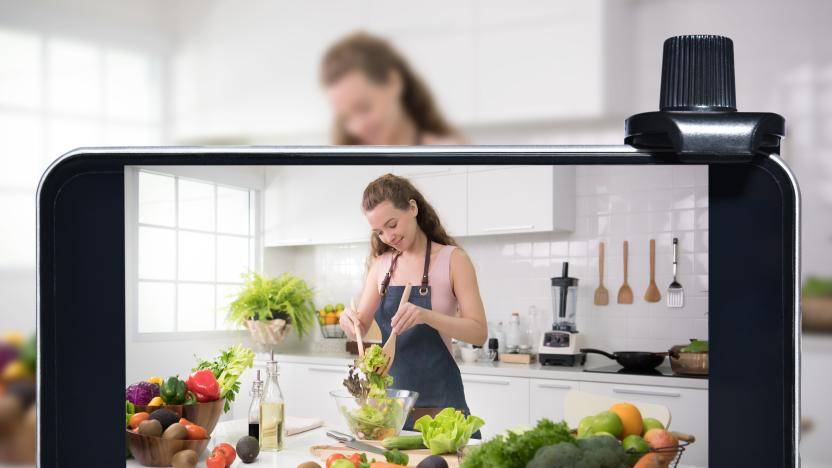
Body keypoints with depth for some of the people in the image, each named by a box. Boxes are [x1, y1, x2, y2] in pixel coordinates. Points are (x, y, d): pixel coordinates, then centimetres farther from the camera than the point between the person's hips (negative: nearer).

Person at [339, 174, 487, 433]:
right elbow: (360, 327, 8)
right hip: (391, 399, 4)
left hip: (439, 404, -4)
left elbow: (479, 332, -13)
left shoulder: (452, 259, -6)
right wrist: (349, 319, -16)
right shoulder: (381, 264, 8)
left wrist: (426, 316, -28)